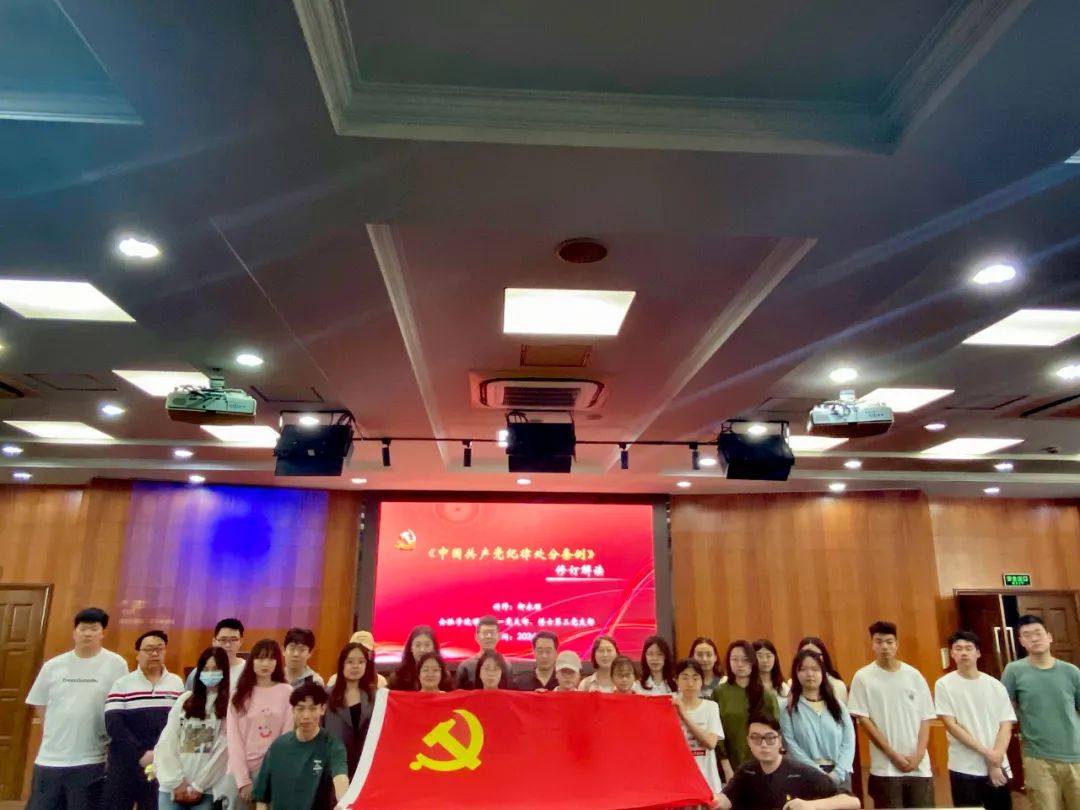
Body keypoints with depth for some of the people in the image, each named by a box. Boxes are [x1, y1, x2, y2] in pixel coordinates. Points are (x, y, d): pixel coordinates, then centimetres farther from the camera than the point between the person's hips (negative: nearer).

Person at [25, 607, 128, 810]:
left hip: (91, 760, -3)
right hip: (50, 758, 3)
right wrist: (62, 725, 4)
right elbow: (40, 704, 14)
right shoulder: (53, 665, 4)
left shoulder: (116, 664, -5)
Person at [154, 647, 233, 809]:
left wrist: (198, 786, -5)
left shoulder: (230, 705, -2)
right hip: (172, 787, 3)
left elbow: (223, 751, -5)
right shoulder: (185, 700, 11)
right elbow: (167, 743, 5)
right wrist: (177, 782, -4)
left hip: (205, 791, -3)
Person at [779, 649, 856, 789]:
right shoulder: (788, 708, 1)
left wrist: (837, 773, -10)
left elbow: (849, 741, 3)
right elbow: (791, 745, -6)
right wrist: (819, 773, -14)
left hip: (839, 775, 3)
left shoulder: (837, 705, 11)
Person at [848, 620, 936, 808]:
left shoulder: (914, 675, 4)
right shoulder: (863, 677, -4)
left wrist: (919, 754, -7)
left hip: (919, 766, 3)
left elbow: (926, 718, 5)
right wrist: (893, 755, -10)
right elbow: (864, 719, -6)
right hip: (885, 768, -3)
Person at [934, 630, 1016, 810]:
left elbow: (1006, 725, 1)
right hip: (964, 769, -3)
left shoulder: (995, 686, 3)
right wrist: (985, 752, -14)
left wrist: (996, 760, -10)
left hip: (998, 767, 3)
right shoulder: (944, 685, -5)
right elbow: (951, 725, -9)